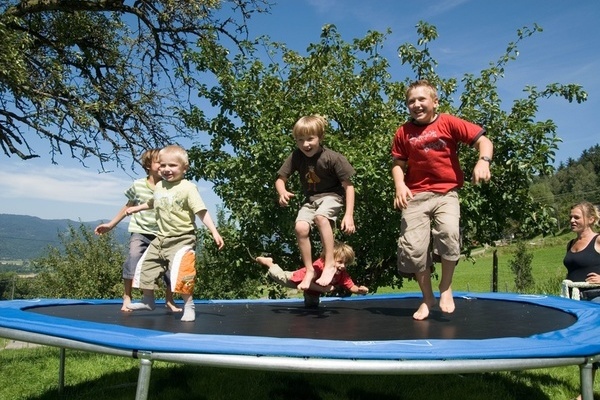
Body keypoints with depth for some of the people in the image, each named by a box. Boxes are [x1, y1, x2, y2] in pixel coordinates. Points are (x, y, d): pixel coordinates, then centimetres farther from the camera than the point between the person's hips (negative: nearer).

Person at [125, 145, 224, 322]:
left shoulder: (188, 188, -14)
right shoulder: (159, 186, 7)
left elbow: (202, 212, -19)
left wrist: (215, 233, -27)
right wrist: (136, 208, 43)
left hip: (182, 240, -8)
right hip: (161, 239, 8)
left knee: (181, 274, -18)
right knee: (145, 267, 15)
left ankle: (189, 306, 1)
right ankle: (148, 300, 36)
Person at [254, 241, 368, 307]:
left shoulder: (343, 274, -30)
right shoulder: (318, 266, -47)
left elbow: (351, 287, -26)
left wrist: (360, 290, -46)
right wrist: (323, 289, -50)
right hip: (299, 279, -5)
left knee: (312, 304, 28)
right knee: (281, 277, 16)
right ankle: (269, 263, 43)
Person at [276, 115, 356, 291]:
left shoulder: (333, 158, -21)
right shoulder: (296, 156, -11)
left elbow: (348, 185, -15)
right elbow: (280, 179, -2)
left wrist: (349, 214, -21)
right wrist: (283, 193, -26)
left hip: (332, 195, -4)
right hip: (310, 198, 4)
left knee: (320, 217, -36)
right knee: (300, 228, -21)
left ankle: (330, 265, -24)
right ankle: (309, 271, -2)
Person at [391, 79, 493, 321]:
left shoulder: (449, 123, -2)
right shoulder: (403, 132, 4)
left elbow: (484, 141, -3)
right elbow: (398, 164, 10)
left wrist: (483, 161, -23)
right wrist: (399, 185, -10)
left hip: (446, 193, -2)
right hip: (415, 196, 2)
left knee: (448, 231, -27)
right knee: (412, 246, -5)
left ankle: (446, 288, -1)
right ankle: (427, 298, 19)